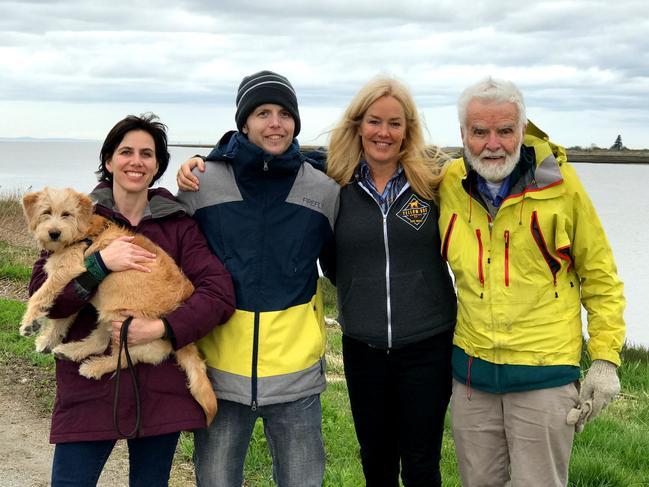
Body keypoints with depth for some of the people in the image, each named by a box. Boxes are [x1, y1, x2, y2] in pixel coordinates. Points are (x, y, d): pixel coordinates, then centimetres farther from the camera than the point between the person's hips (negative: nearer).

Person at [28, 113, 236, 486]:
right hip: (91, 388, 0)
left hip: (161, 388, 1)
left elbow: (220, 294, -9)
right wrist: (101, 263, -18)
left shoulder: (178, 224, 3)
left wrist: (160, 329, -20)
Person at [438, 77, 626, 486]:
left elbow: (599, 275, 0)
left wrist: (606, 358, -3)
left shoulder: (560, 183, -8)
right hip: (472, 370, 3)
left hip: (545, 374, -3)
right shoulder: (449, 184, -1)